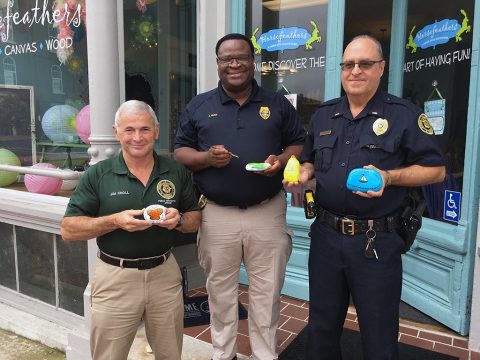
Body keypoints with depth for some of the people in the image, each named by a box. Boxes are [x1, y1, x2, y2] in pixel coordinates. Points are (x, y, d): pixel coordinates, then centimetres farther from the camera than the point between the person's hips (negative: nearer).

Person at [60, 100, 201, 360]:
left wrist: (179, 219, -14)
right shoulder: (97, 175, -6)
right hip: (115, 278, -1)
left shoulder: (177, 172, 1)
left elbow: (195, 219, 9)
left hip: (165, 274, 2)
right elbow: (68, 230, -6)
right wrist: (115, 221, -21)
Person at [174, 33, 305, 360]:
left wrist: (281, 160, -13)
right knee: (221, 292, 15)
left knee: (266, 293, 12)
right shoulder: (199, 106, 6)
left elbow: (300, 146, 8)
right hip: (217, 214, 1)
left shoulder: (277, 104, 7)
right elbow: (180, 153, 6)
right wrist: (207, 158, -14)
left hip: (267, 213, 0)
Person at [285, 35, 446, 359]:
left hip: (377, 241, -4)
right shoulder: (323, 115, 9)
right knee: (322, 326, 20)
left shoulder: (405, 114, -5)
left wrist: (389, 177, -20)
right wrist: (303, 173, -4)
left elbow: (436, 169, -4)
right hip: (326, 235, 5)